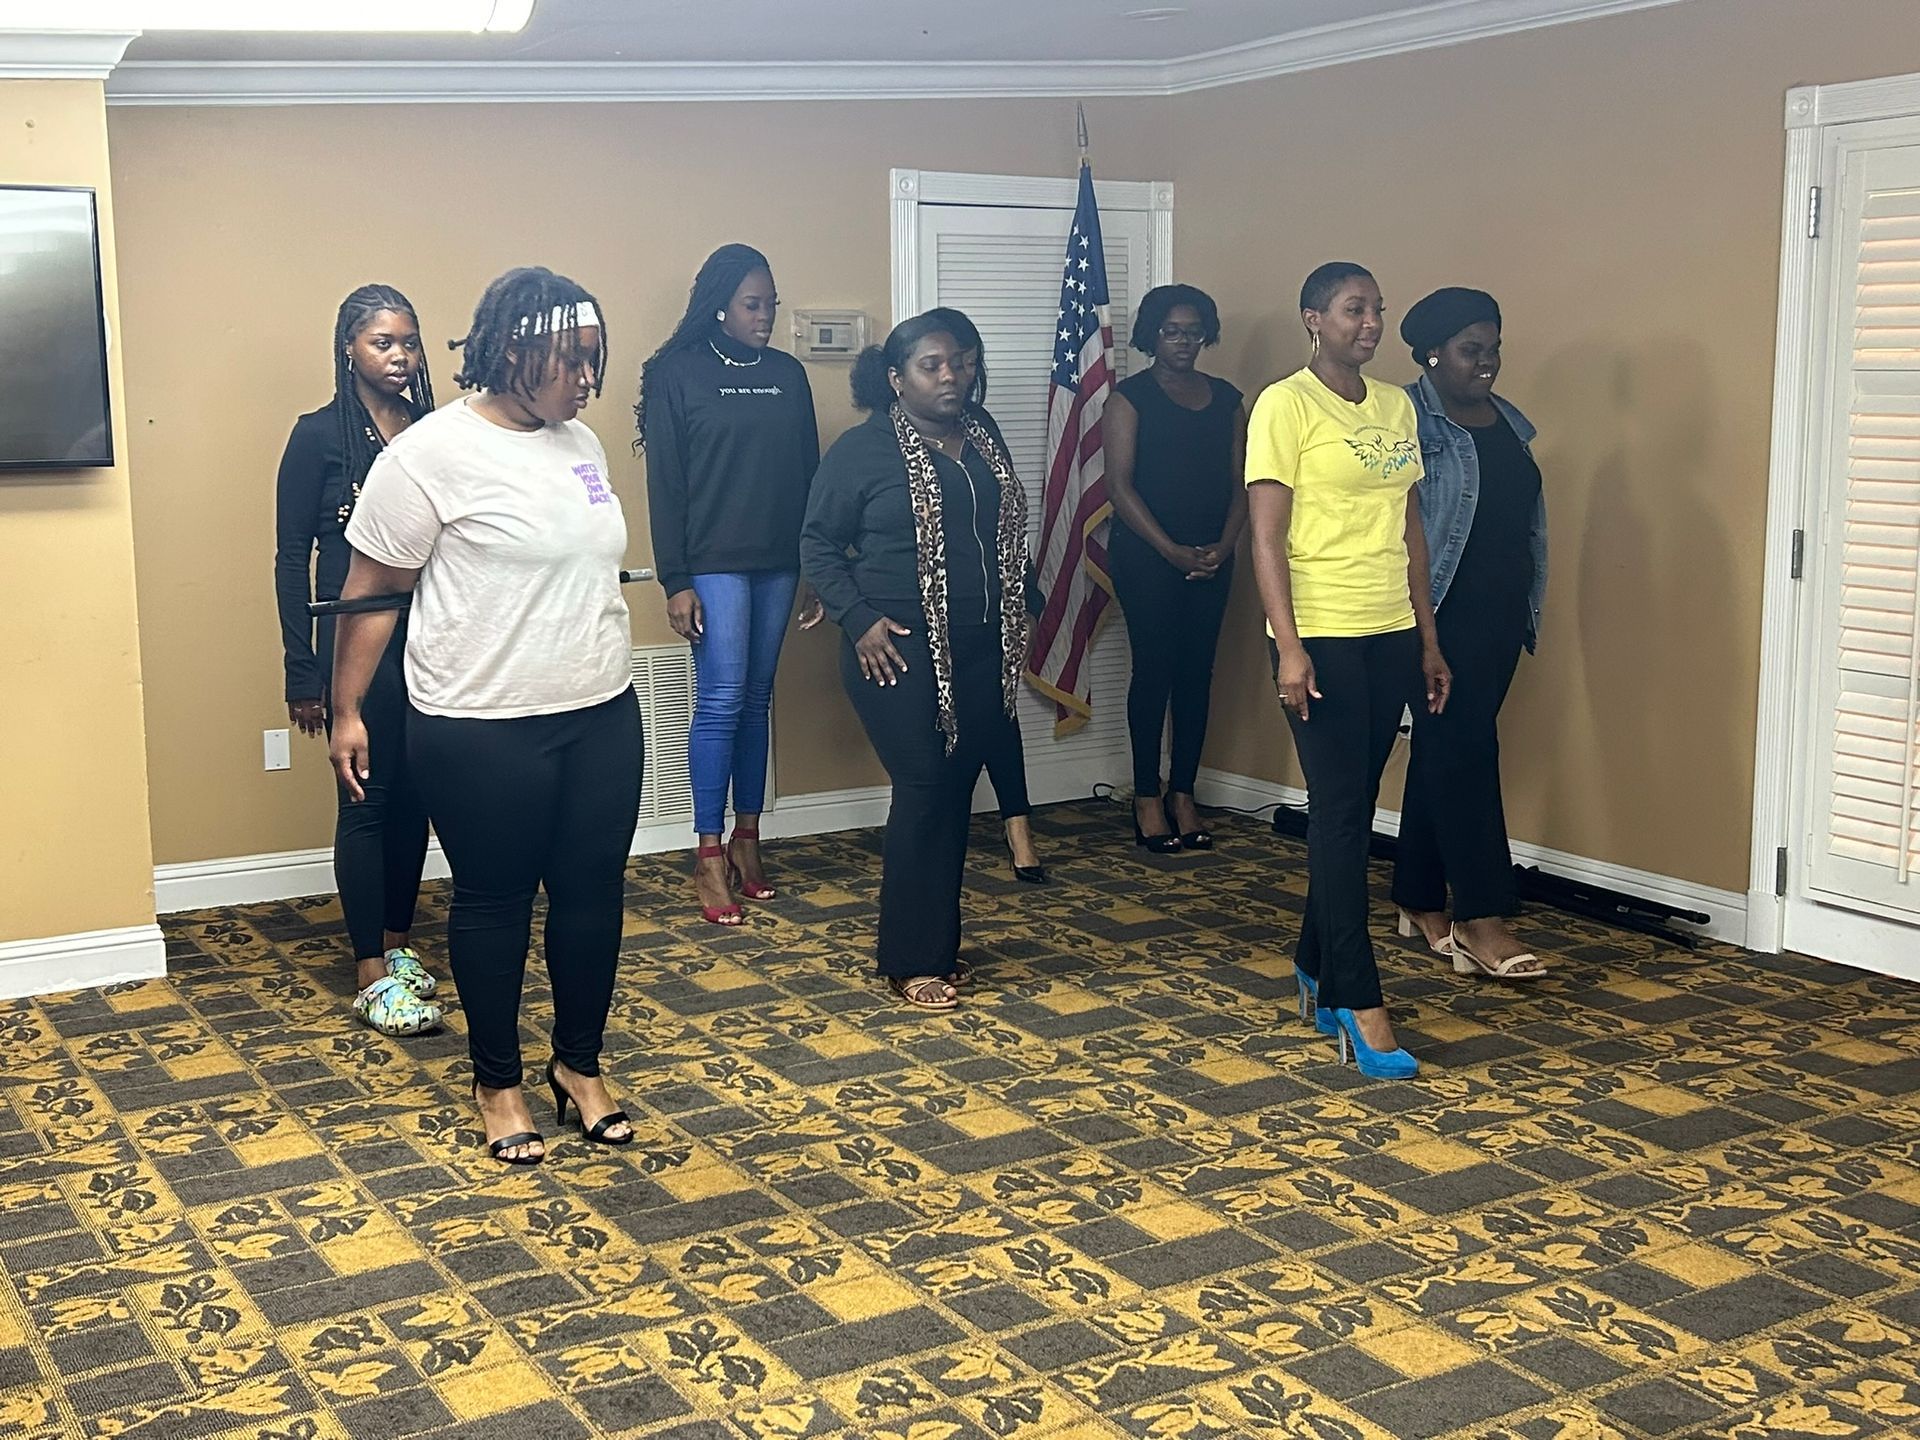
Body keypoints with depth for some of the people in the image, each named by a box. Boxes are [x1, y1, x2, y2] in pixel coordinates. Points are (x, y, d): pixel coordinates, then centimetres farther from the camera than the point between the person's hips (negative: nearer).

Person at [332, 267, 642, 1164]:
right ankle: (497, 1082, 24)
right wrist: (347, 710, -7)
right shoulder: (432, 452, -12)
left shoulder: (580, 443, 8)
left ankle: (579, 1064, 29)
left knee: (593, 891, 11)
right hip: (483, 729, -6)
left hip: (601, 716, 6)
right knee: (493, 902, 8)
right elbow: (372, 591, -7)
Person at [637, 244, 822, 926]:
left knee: (757, 700, 9)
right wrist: (675, 581, -10)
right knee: (721, 702, -7)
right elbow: (665, 485, -6)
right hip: (714, 563, -5)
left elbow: (808, 474, 12)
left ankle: (747, 838, 18)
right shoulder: (678, 376, -4)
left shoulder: (788, 374, 10)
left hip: (777, 564, 5)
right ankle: (710, 855, 0)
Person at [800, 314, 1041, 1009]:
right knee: (924, 793, -7)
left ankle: (939, 942, 20)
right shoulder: (862, 449, -6)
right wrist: (860, 621, -12)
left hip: (983, 652, 6)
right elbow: (818, 543, -4)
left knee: (957, 795, 9)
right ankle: (912, 962, 3)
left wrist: (1024, 607, 14)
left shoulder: (983, 435, 12)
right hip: (903, 652, -6)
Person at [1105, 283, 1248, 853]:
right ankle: (1147, 798, 6)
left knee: (1197, 671, 4)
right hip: (1145, 555, -4)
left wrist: (1224, 546, -7)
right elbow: (1120, 485, -9)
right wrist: (1172, 551, -15)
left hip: (1211, 558, 4)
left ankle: (1183, 794, 12)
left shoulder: (1226, 398, 12)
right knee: (1153, 668, -3)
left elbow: (1239, 482, 9)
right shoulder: (1131, 396, -2)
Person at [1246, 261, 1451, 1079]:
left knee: (1354, 808, 11)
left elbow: (1410, 529, 16)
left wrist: (1428, 639, 14)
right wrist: (1288, 648, -18)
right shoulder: (1285, 405, -7)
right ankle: (1358, 1006, -2)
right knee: (1340, 811, -6)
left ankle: (1316, 970, 25)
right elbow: (1266, 535, -11)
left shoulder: (1396, 407, 13)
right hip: (1321, 634, -6)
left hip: (1391, 634, 6)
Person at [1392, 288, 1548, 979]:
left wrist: (1531, 609, 18)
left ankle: (1418, 901, 21)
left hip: (1499, 616, 8)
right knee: (1463, 750, -10)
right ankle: (1481, 918, -8)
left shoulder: (1507, 421, 14)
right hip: (1440, 615, -8)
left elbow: (1529, 519, 19)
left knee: (1443, 751, 12)